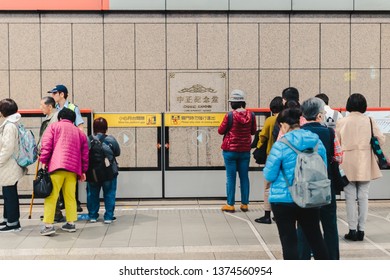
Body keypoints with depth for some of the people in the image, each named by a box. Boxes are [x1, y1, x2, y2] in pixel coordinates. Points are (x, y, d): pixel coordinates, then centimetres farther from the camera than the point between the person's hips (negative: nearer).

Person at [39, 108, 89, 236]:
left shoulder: (54, 126, 13)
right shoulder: (80, 132, 23)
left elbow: (46, 145, -2)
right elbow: (85, 153, 19)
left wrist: (43, 161, 0)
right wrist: (83, 170, 22)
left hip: (57, 165, -4)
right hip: (74, 168, 4)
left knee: (51, 196, -4)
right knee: (70, 196, 11)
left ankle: (48, 225, -8)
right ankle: (70, 223, 12)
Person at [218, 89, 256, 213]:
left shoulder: (230, 115, -14)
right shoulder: (251, 115, -3)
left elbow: (221, 131, -5)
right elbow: (253, 131, 9)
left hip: (230, 150, -3)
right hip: (245, 150, 3)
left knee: (231, 177, 2)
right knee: (244, 176, 11)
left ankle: (230, 205, 6)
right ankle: (244, 204, 15)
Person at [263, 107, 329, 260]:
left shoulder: (281, 145, -14)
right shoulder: (316, 141, 2)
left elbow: (269, 175, -11)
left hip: (284, 200, -5)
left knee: (289, 241, 5)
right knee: (315, 237, 19)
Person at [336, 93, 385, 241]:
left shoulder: (341, 122, -4)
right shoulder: (369, 121, -4)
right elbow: (381, 140, 1)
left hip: (347, 165, 0)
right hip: (365, 165, 1)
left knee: (350, 197, 6)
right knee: (363, 197, 9)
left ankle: (352, 230, 7)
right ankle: (361, 230, 12)